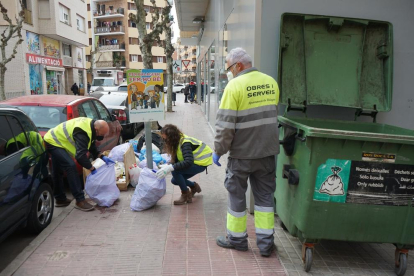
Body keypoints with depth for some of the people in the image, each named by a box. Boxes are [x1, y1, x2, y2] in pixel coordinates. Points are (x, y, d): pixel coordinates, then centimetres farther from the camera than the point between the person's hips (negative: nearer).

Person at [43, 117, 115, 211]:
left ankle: (60, 199, 31)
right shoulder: (82, 133, -33)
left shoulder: (90, 125, -3)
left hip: (53, 139, 11)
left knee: (57, 172, 18)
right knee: (71, 166, -22)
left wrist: (102, 157, -2)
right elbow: (80, 155, -37)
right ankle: (80, 201, -21)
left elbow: (91, 146, 8)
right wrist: (92, 169, -26)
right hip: (53, 142, -11)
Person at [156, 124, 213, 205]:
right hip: (194, 162, 9)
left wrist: (170, 168, -43)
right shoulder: (177, 141, -3)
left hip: (201, 163, -9)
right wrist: (168, 165, -21)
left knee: (175, 171, -25)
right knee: (175, 180, 2)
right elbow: (175, 160, -1)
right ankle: (194, 186, 26)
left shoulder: (185, 143, -29)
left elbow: (188, 162, -40)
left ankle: (186, 196, -8)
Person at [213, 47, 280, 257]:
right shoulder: (271, 82, 6)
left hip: (242, 152, -5)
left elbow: (225, 124, -16)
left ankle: (237, 238, 27)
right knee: (265, 195, 14)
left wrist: (218, 151, -6)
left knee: (236, 194, 12)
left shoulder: (235, 86, -14)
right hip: (268, 150, 6)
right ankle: (265, 242, 21)